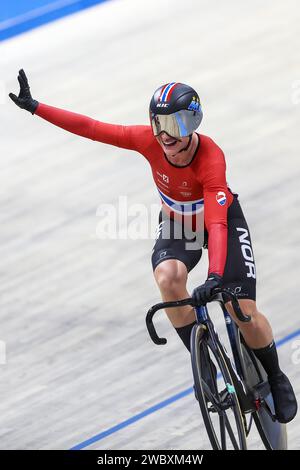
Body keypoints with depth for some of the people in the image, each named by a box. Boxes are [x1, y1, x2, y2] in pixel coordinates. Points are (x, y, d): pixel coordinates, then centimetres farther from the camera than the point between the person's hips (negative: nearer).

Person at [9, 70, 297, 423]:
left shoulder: (211, 158, -37)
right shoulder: (150, 140, -27)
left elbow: (217, 224, -46)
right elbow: (91, 128, -22)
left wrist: (215, 278, -58)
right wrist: (35, 107, -25)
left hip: (220, 220, -3)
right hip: (176, 224, 3)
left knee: (244, 312, -15)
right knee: (167, 277, -30)